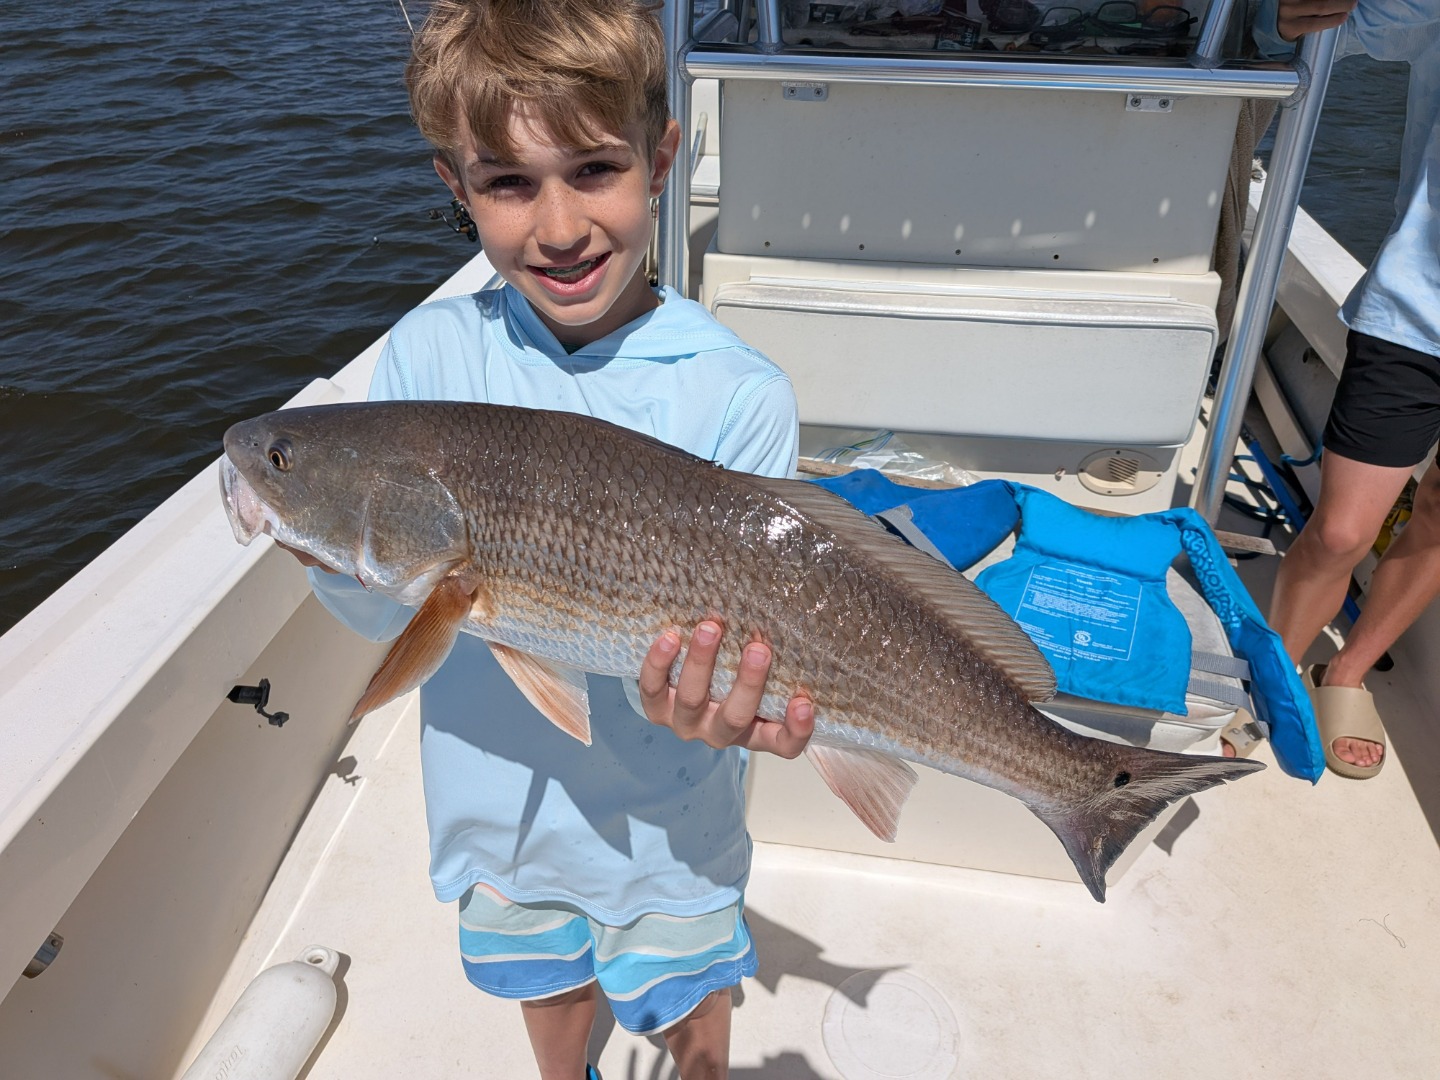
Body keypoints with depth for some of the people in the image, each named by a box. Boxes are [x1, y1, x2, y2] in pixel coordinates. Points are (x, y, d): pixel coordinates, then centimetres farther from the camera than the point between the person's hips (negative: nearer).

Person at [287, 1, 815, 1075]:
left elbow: (722, 634, -19)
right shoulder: (429, 353, -12)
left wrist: (690, 704, -41)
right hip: (500, 795, 3)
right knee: (548, 987, 30)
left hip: (665, 819, -2)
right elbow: (389, 613, -10)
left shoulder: (738, 395, -21)